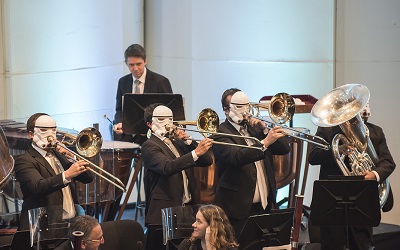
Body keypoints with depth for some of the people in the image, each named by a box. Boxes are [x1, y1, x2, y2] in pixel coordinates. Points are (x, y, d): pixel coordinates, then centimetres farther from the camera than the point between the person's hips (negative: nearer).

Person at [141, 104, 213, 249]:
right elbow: (167, 167, -25)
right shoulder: (149, 146, -5)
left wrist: (188, 142, 0)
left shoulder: (178, 144, 18)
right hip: (164, 215, -7)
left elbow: (207, 161, 12)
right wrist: (196, 152, -31)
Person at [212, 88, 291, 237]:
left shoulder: (255, 128, 15)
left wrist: (265, 131, -5)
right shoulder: (221, 134, -6)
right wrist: (265, 142, -34)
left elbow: (284, 148, 8)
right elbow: (237, 157, -25)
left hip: (265, 206, 6)